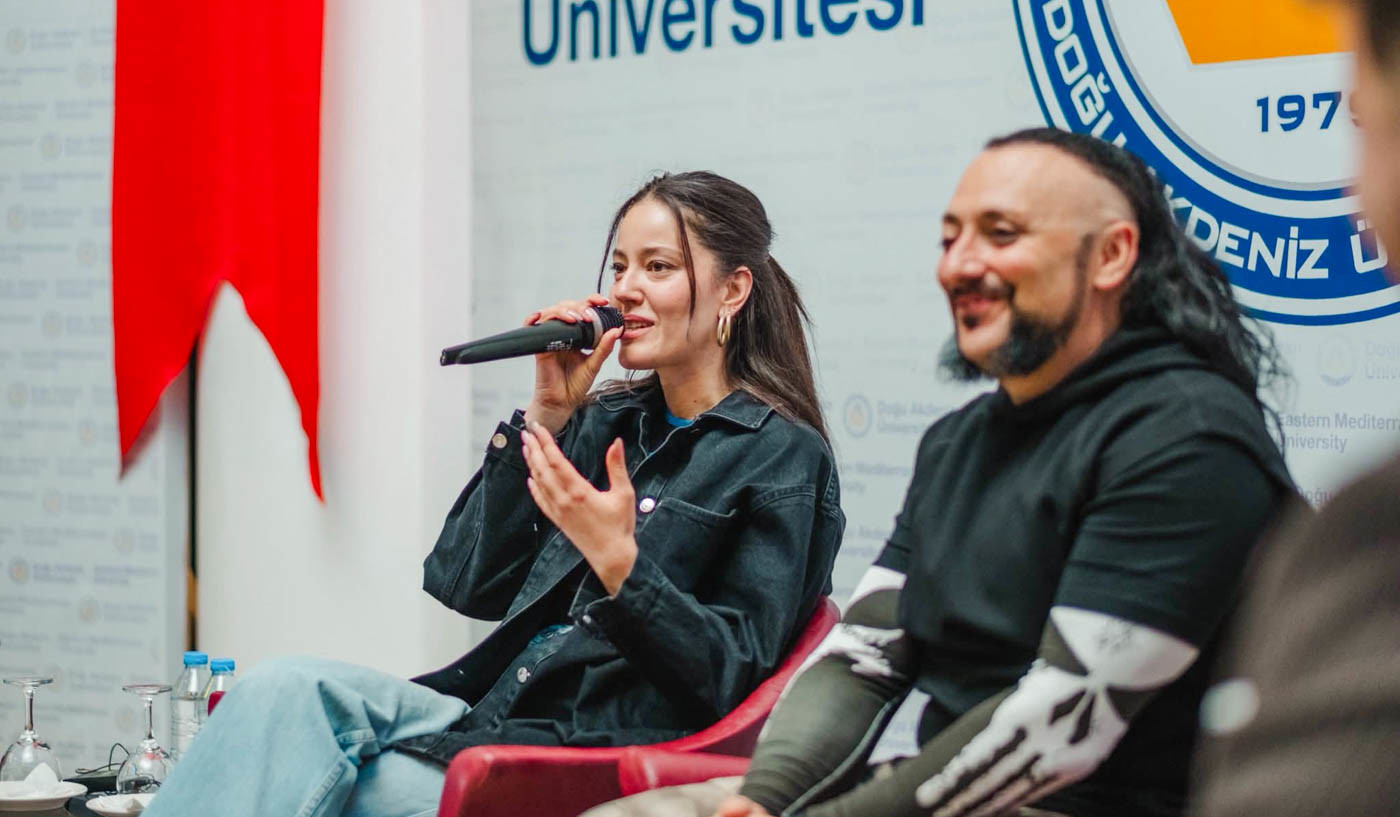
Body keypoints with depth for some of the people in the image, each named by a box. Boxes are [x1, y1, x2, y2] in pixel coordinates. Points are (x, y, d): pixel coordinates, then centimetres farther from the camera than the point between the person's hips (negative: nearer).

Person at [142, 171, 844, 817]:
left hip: (598, 755, -6)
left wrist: (618, 563, -21)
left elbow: (733, 674, -7)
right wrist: (546, 413, 6)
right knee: (287, 692, -23)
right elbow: (464, 584, 11)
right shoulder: (607, 423, 20)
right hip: (496, 716, 6)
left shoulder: (784, 458, 1)